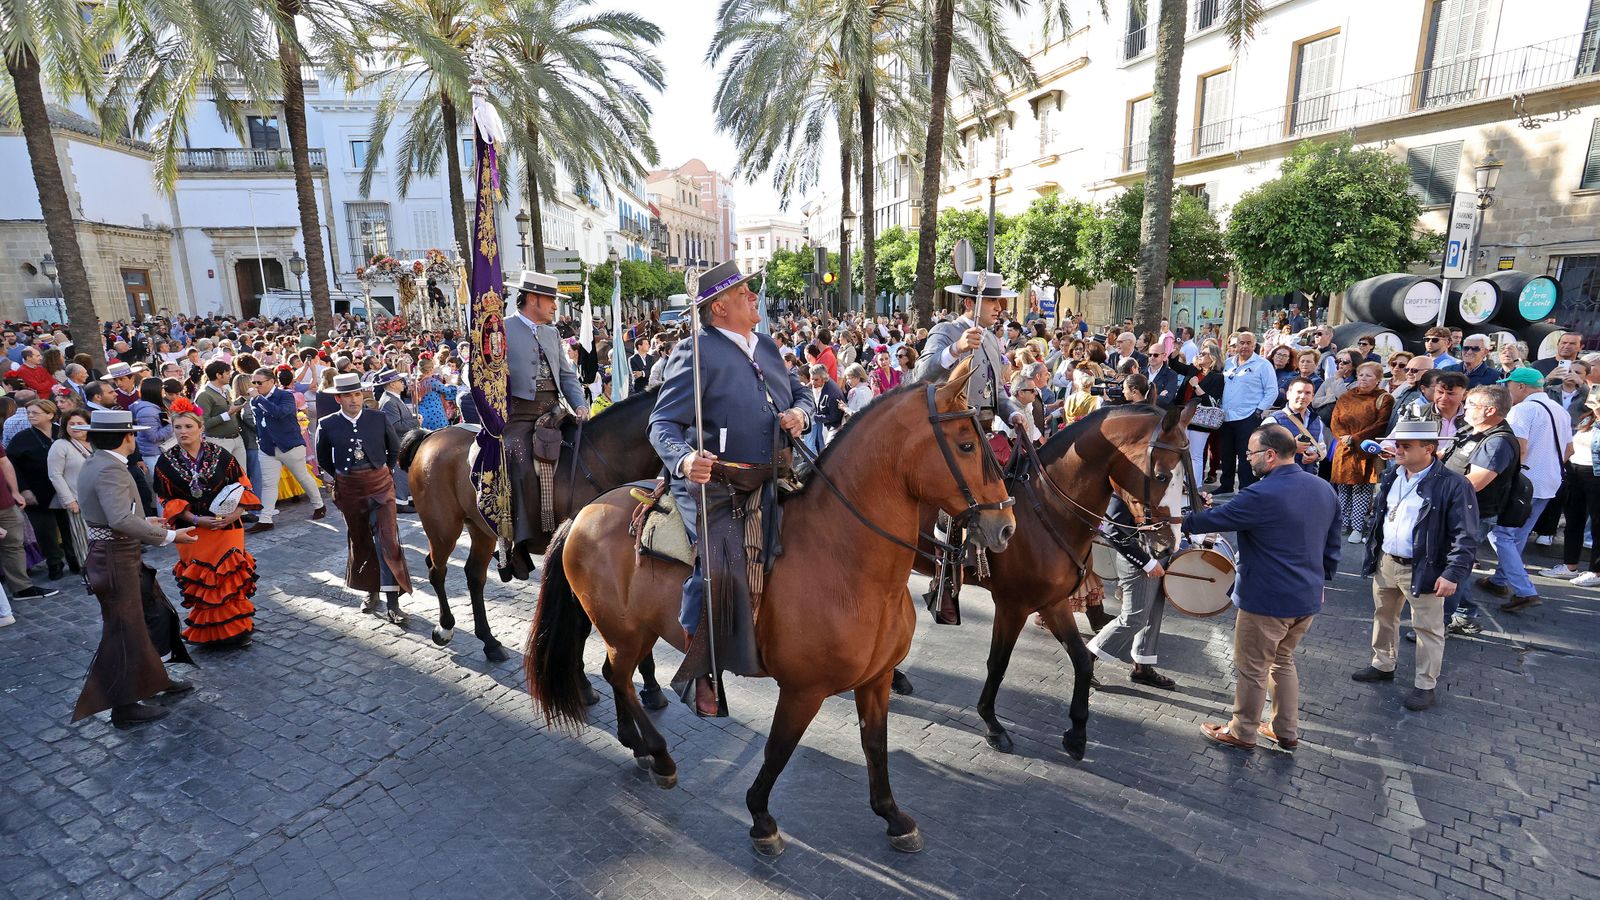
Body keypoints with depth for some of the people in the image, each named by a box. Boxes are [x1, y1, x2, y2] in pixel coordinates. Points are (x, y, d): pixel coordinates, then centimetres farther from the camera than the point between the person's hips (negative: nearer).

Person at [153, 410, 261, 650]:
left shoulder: (221, 455, -3)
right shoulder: (166, 462, -1)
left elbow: (242, 486, 1)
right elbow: (168, 500, -1)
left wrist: (235, 513, -14)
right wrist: (196, 519, -14)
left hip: (226, 528, -1)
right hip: (192, 531, 1)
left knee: (230, 578, 1)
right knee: (201, 583, 7)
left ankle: (236, 629, 14)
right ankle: (209, 633, 23)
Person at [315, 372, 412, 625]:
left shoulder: (379, 418, -3)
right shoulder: (327, 425, -2)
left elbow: (395, 447, 12)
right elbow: (323, 458, 14)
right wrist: (337, 478, 7)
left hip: (380, 485, -1)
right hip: (349, 490, 2)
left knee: (387, 540, -10)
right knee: (359, 542, 13)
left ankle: (392, 605, -6)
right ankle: (371, 592, 32)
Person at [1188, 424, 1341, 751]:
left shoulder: (1262, 495, -24)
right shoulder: (1324, 489, 4)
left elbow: (1215, 518, -16)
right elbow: (1332, 545, 13)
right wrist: (1322, 579, 24)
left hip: (1267, 601, -8)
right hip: (1308, 598, 8)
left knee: (1253, 669, 8)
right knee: (1282, 661, 24)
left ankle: (1242, 733, 24)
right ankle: (1287, 731, 34)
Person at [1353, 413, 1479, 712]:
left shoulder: (1453, 485, -16)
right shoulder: (1391, 476, 4)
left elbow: (1465, 537, -15)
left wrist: (1453, 573, -21)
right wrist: (1372, 553, 15)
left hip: (1423, 569, -6)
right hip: (1385, 563, 7)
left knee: (1427, 628, 7)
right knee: (1383, 617, 20)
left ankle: (1425, 685, 21)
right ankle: (1383, 665, 38)